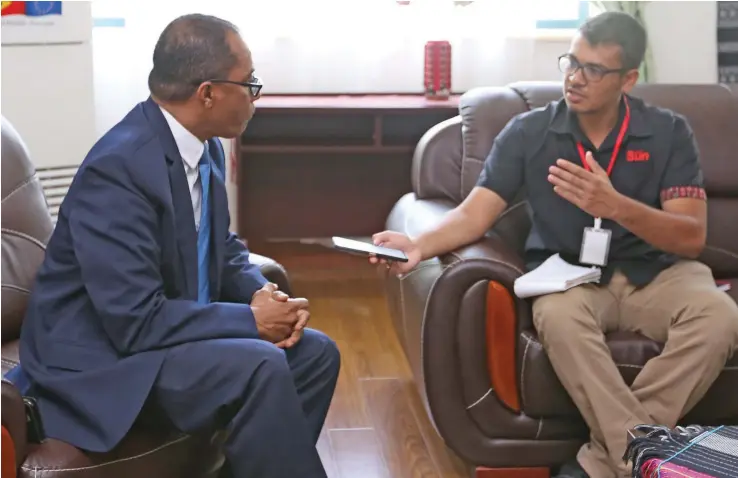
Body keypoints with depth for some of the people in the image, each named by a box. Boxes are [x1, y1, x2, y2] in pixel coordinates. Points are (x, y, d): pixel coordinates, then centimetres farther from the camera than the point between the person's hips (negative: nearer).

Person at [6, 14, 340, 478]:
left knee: (316, 353, 3)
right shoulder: (118, 167, -26)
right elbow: (135, 321, -29)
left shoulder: (205, 146, 1)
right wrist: (250, 318, -20)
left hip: (168, 326, 9)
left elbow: (222, 247, 15)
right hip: (101, 356, -9)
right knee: (260, 368, -28)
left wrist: (262, 293, -6)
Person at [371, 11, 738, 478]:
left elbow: (691, 238, -10)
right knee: (558, 315, -37)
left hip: (656, 271, 1)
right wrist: (420, 245, -30)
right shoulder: (529, 132, -1)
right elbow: (475, 213, -8)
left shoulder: (669, 132, -2)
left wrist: (614, 205, -28)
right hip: (568, 272, -1)